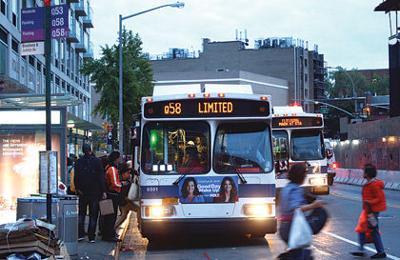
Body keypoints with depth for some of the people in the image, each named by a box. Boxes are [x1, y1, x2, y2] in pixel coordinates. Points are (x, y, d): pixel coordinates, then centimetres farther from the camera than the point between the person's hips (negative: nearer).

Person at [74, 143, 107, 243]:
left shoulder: (79, 161, 0)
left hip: (83, 192, 2)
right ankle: (91, 237, 2)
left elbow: (76, 177, 1)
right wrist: (103, 191, -7)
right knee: (93, 215, 3)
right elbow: (101, 177, -8)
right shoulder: (97, 161, -7)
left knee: (81, 213, 15)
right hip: (95, 192, -2)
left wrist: (78, 188, 9)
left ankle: (81, 234, 8)